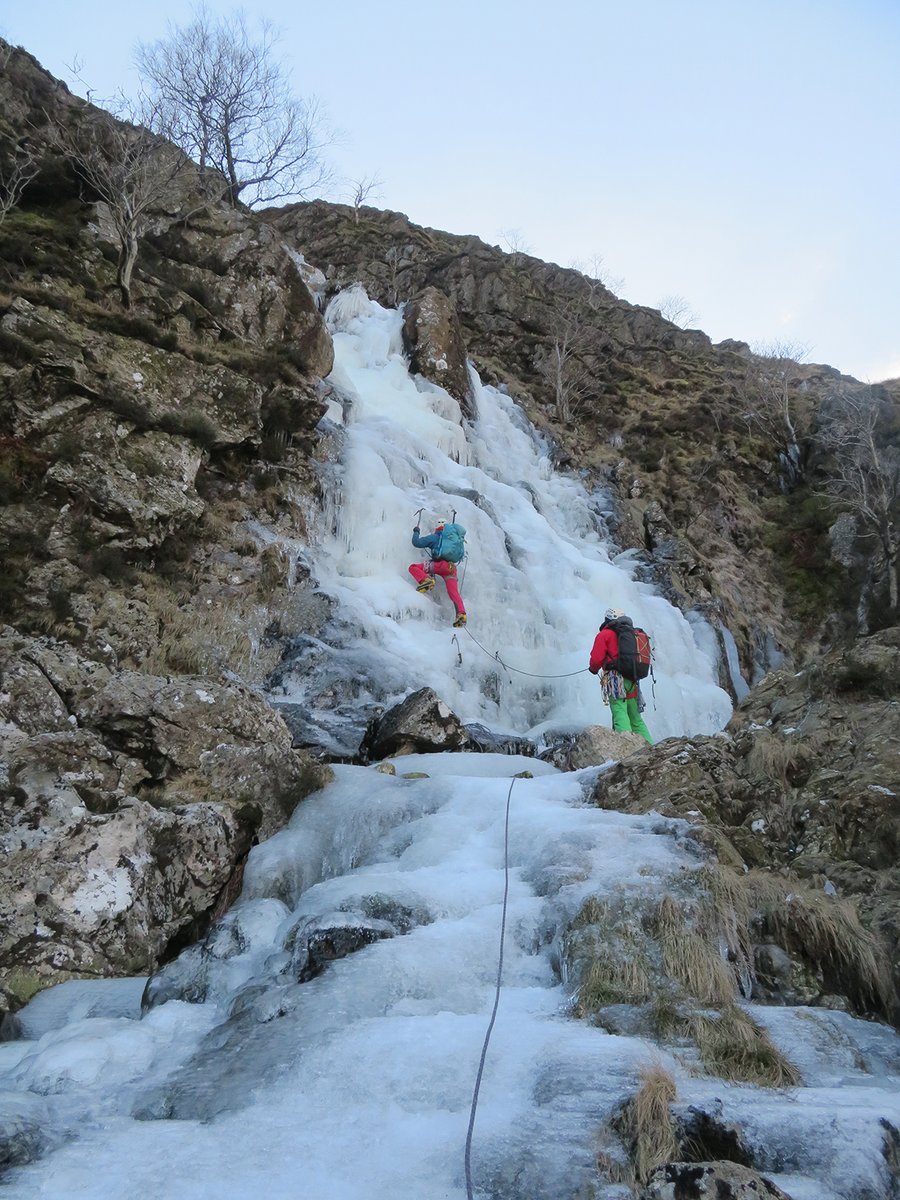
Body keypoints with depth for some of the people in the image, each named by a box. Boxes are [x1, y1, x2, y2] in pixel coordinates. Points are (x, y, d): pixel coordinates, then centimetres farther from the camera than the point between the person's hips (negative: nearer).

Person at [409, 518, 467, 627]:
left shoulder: (434, 537, 10)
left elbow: (416, 542, 9)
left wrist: (416, 532, 27)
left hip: (439, 564, -5)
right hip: (451, 567, 5)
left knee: (413, 567, 2)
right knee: (454, 593, -2)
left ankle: (426, 580, -24)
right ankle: (461, 613, -22)